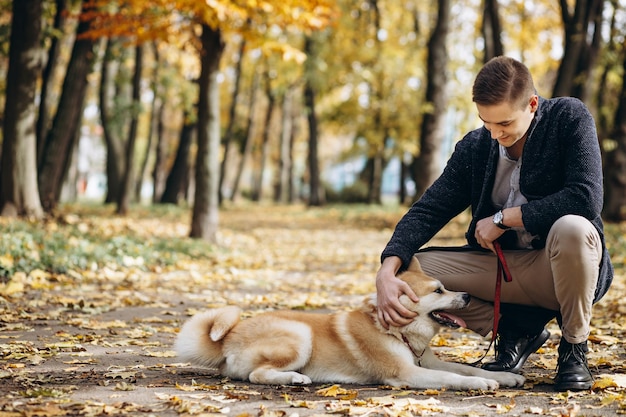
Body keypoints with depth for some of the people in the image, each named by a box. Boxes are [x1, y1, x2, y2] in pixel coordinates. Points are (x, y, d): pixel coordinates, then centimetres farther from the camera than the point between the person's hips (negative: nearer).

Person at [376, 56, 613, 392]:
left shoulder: (569, 118, -12)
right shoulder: (473, 148, 0)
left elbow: (586, 198, -25)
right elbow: (426, 211, -3)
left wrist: (504, 218, -18)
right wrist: (387, 272, -22)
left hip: (559, 266, -4)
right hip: (503, 269, 5)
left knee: (572, 228, -38)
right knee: (413, 268, -13)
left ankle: (574, 347, -11)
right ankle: (518, 327, 5)